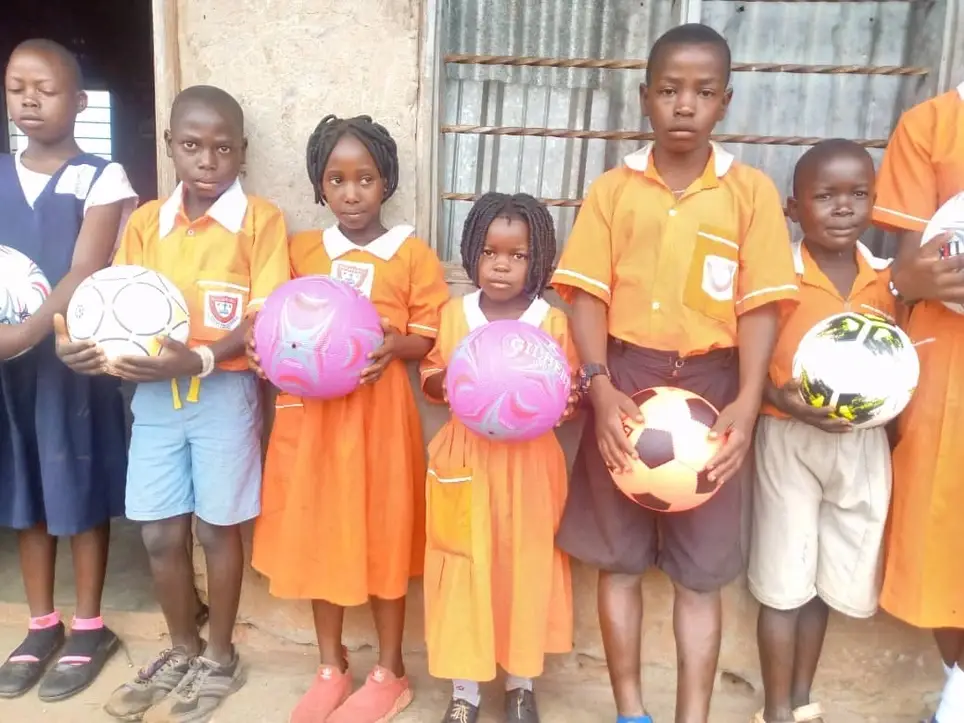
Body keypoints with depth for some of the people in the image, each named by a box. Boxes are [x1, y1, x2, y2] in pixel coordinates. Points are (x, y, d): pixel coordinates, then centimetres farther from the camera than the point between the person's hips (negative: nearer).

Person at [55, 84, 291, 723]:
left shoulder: (261, 220, -7)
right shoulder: (145, 223, 7)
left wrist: (200, 360, -25)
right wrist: (90, 345, -16)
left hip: (225, 392, -4)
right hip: (155, 395, 4)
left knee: (217, 528, 9)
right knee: (161, 533, 12)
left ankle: (220, 659, 30)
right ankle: (182, 651, 35)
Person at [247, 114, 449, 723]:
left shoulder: (414, 254, -3)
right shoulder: (301, 249, 7)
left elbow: (432, 335, -3)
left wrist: (396, 345, -23)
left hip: (379, 411, -3)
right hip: (311, 409, 4)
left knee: (382, 534, 6)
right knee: (317, 535, 12)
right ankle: (331, 668, 32)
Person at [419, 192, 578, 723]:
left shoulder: (553, 322, -3)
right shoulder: (453, 314, 1)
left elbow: (570, 393, 3)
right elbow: (429, 377, 8)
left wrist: (563, 399, -19)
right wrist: (451, 385, -13)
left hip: (529, 461, 0)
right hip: (466, 458, 1)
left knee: (526, 566, 9)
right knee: (464, 569, 5)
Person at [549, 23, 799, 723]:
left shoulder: (752, 189, 2)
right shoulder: (613, 188, 3)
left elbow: (760, 304, -2)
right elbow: (588, 295, -2)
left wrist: (746, 403, -15)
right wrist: (600, 389, -16)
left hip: (710, 385, 0)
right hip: (625, 382, 1)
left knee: (702, 569, 8)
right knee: (618, 558, 10)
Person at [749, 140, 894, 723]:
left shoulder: (887, 278, 3)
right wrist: (783, 398, -26)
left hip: (863, 441, 4)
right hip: (789, 437, -4)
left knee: (830, 577, 15)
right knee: (784, 579, 4)